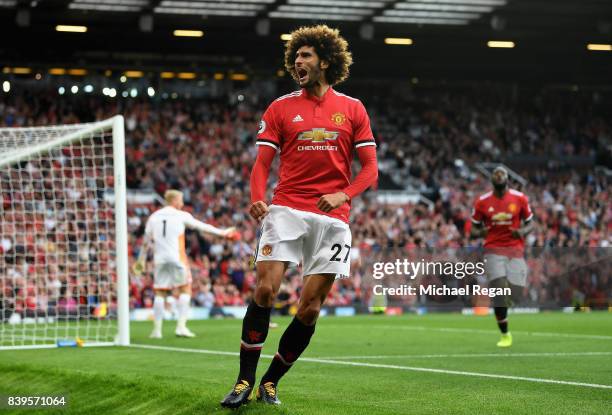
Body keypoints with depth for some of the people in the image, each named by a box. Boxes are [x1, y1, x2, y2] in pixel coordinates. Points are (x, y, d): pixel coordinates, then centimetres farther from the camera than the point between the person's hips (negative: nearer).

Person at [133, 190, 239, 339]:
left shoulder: (154, 217, 12)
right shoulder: (181, 216, 1)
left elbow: (146, 241, 16)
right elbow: (202, 227, 7)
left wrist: (141, 260, 26)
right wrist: (222, 232, 17)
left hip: (160, 259, 4)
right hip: (177, 258, -4)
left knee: (160, 293, 9)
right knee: (185, 289, 5)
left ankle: (157, 329, 5)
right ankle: (181, 325, -5)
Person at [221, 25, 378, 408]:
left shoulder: (353, 109, 8)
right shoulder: (280, 108, 8)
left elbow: (370, 169, 7)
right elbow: (262, 162, 4)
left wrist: (344, 195, -12)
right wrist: (257, 199, -16)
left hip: (331, 218, 1)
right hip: (286, 210, -1)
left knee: (310, 308, -2)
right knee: (266, 290, -16)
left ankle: (271, 382, 12)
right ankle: (245, 381, -8)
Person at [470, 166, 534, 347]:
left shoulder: (519, 198, 2)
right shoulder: (482, 202, 1)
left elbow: (530, 223, 11)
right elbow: (474, 228, 10)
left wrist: (523, 231, -11)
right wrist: (480, 232, -13)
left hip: (515, 250, 1)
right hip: (494, 250, -1)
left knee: (516, 294, -6)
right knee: (499, 293, -14)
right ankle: (505, 334, 1)